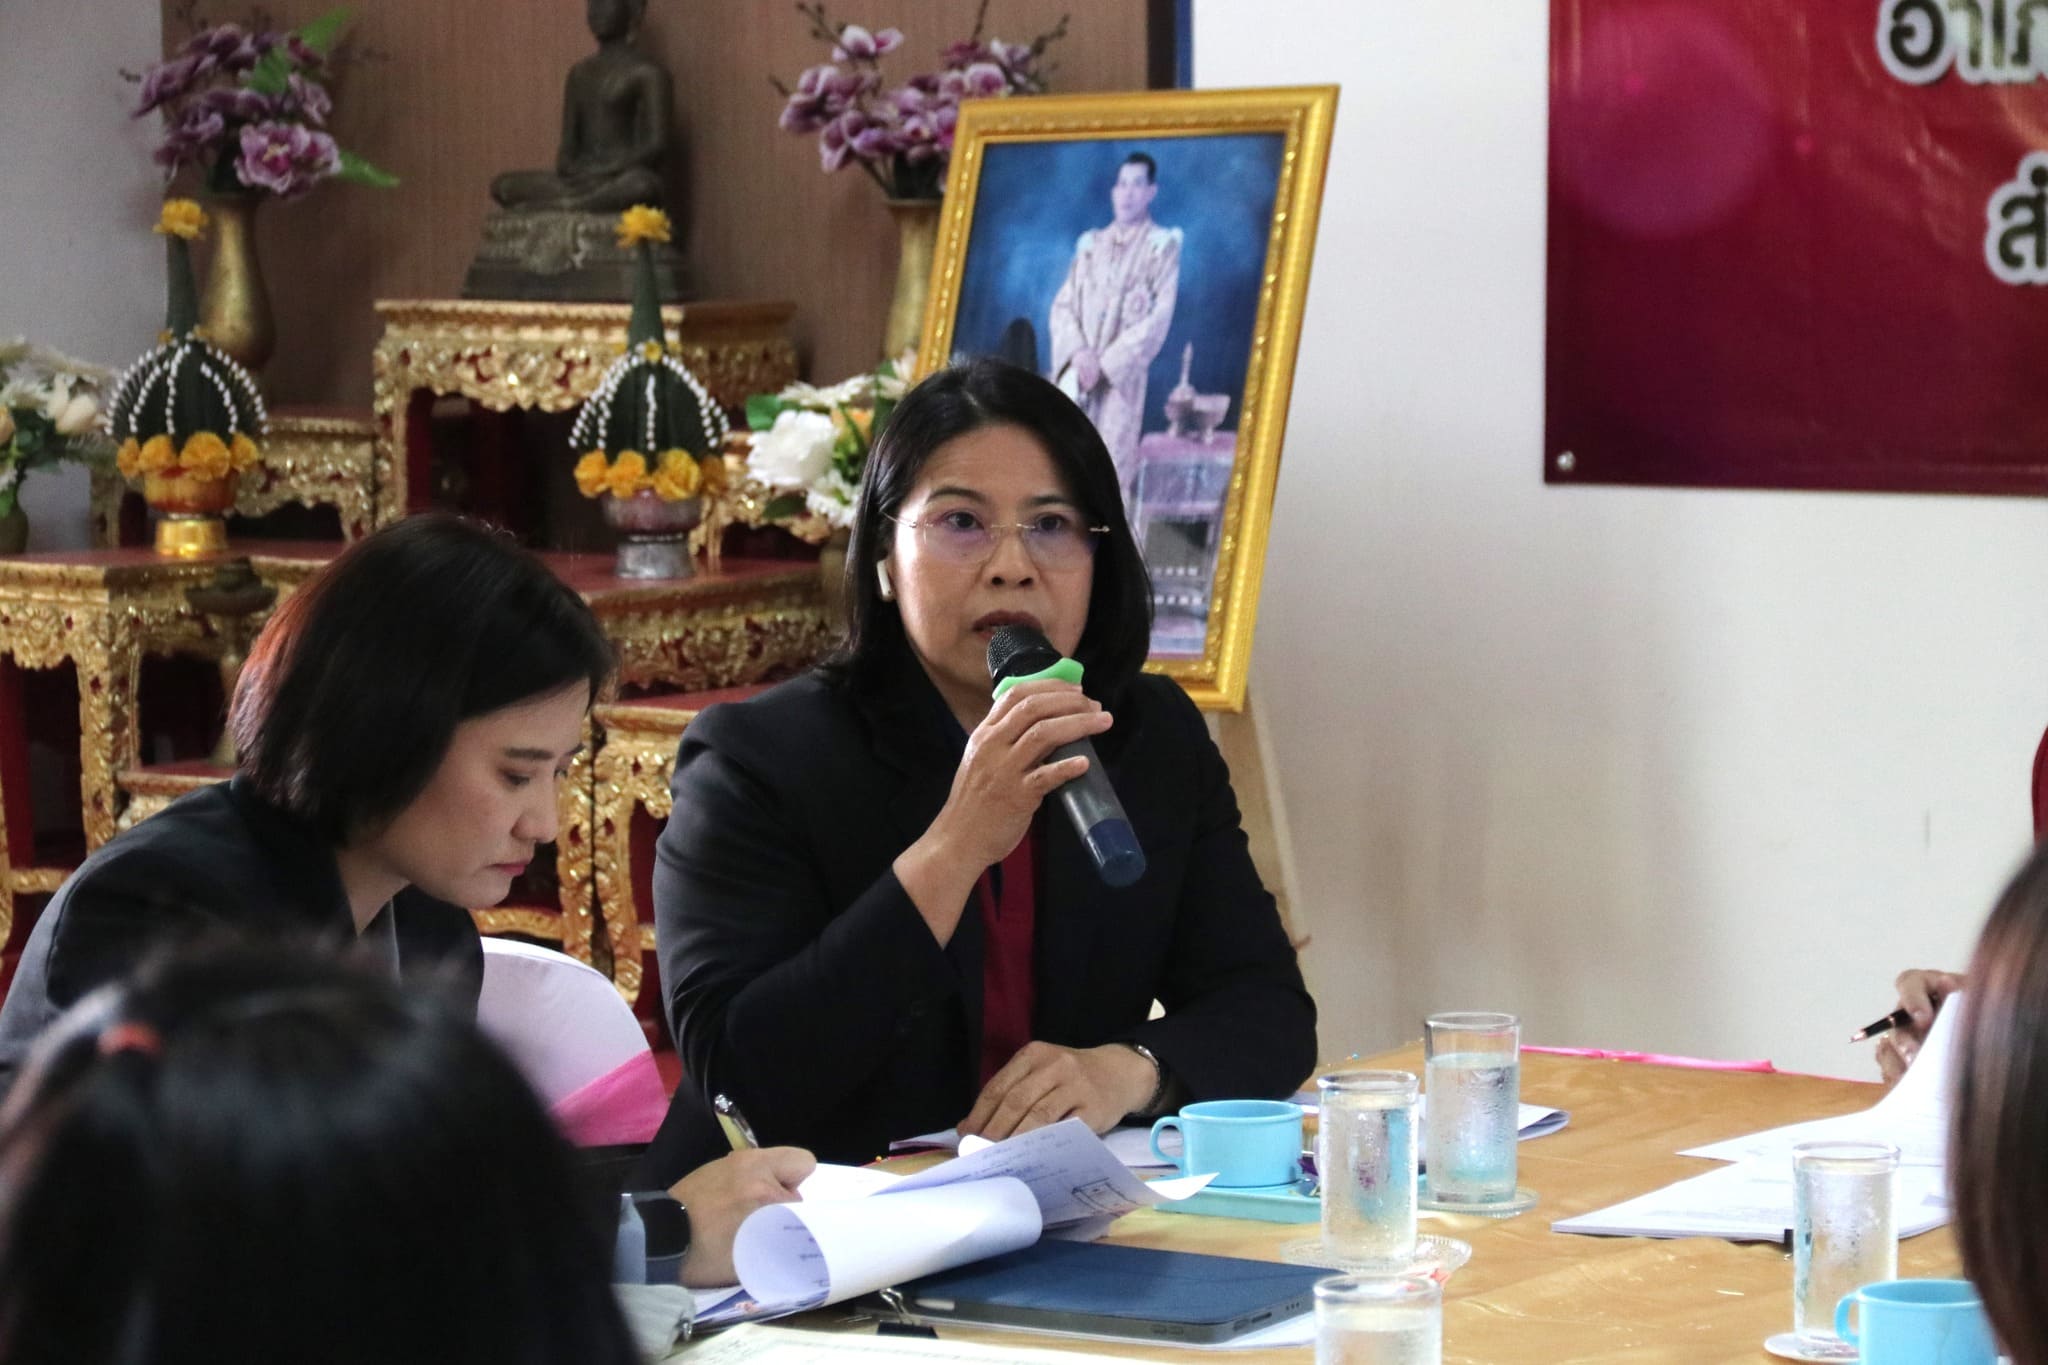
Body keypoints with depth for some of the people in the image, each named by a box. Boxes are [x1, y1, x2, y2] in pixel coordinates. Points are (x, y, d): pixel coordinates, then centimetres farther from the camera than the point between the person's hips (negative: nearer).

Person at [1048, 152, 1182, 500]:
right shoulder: (1091, 245, 15)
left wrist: (1105, 364, -11)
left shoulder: (1162, 245, 1)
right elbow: (1063, 304, 11)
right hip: (1076, 371, 4)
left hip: (1121, 376, -4)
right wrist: (1078, 351, -8)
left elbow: (1159, 317, -7)